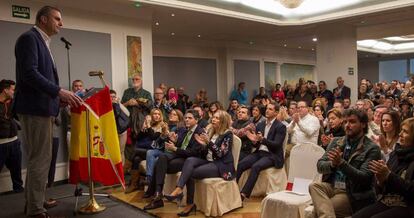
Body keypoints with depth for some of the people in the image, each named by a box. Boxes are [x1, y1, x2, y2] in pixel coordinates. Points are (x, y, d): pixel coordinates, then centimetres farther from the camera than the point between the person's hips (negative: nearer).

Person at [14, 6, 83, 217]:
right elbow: (29, 73, -22)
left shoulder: (42, 42, 20)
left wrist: (59, 96, 10)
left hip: (42, 107, 11)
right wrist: (59, 91, -25)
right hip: (35, 108, -11)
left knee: (37, 158, 18)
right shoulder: (29, 38, -9)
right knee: (40, 158, -6)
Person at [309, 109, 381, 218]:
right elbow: (320, 166, 4)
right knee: (314, 186, -29)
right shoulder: (336, 141, 10)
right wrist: (332, 164, -19)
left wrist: (341, 163, -27)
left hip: (352, 194, -5)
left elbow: (364, 178, -15)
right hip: (331, 186, 5)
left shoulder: (372, 148, -5)